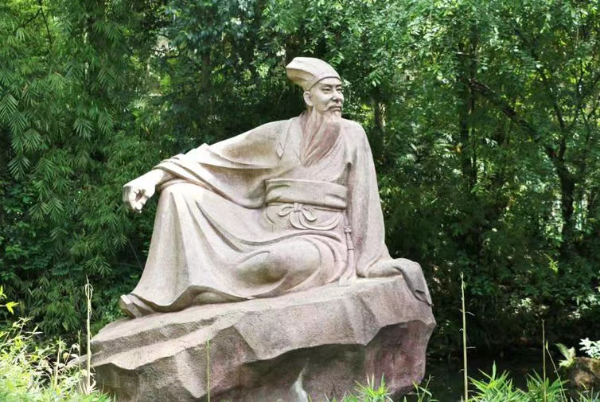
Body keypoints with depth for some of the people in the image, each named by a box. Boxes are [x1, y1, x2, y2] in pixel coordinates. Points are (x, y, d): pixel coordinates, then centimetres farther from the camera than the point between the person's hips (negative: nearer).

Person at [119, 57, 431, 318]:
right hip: (269, 235, 3)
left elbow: (363, 202, 3)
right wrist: (156, 176, -4)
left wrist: (371, 265, -4)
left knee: (284, 262, -40)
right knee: (181, 193, -8)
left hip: (321, 241, -3)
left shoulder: (352, 135, 5)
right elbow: (216, 156, 7)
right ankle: (161, 294, -14)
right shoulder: (279, 134, 9)